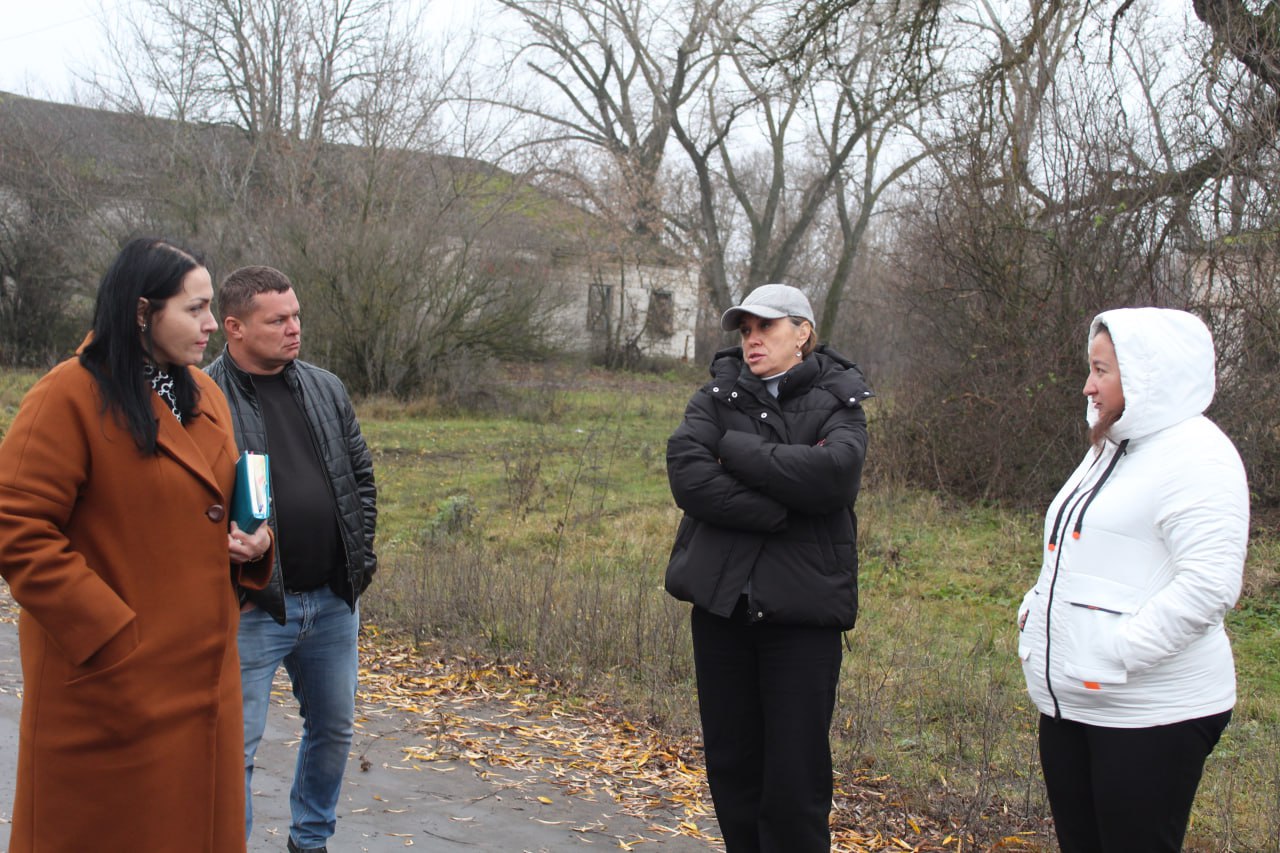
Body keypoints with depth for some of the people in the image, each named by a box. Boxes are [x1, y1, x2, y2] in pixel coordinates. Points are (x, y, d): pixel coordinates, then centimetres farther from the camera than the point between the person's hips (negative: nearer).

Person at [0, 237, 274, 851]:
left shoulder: (204, 395, 10)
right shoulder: (70, 398, -13)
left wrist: (253, 540, 1)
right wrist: (109, 633, -19)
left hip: (203, 676, 7)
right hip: (110, 680, -7)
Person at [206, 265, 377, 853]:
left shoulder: (326, 389, 8)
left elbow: (361, 475, 16)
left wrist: (363, 556, 10)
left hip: (334, 602, 6)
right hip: (252, 610, -6)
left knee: (333, 728, 18)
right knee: (235, 745, -2)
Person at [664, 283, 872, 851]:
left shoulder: (836, 402, 4)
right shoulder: (719, 394, 8)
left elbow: (833, 474, -18)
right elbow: (686, 473, -11)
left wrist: (735, 449, -13)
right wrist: (778, 512, -16)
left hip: (802, 607, -2)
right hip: (722, 601, 3)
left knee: (797, 777, -2)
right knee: (730, 763, 11)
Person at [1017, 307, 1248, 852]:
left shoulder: (1195, 456, -13)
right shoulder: (1110, 450, 17)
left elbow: (1209, 584, -23)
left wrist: (1115, 653, -24)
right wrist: (1034, 613, 11)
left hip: (1151, 713, -9)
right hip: (1069, 704, 9)